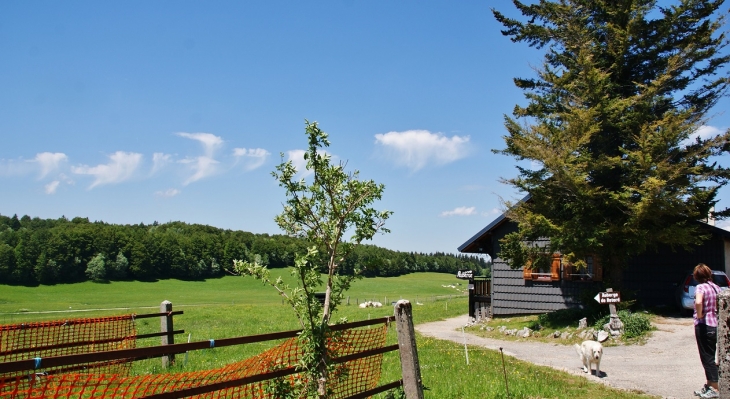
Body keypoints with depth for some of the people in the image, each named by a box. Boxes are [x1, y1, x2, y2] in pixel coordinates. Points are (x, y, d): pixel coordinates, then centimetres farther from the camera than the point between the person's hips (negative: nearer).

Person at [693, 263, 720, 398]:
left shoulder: (701, 287, -14)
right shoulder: (716, 287, 9)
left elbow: (698, 302, -33)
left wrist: (699, 315, -18)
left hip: (704, 325, -8)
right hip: (716, 325, 8)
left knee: (707, 357, 0)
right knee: (710, 356, 17)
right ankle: (709, 386, 26)